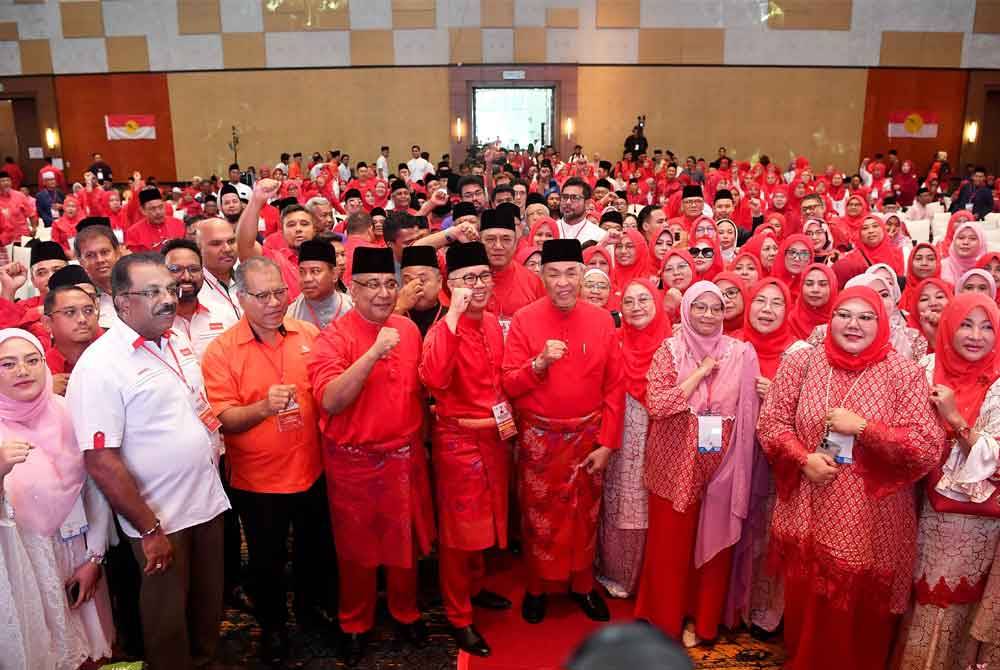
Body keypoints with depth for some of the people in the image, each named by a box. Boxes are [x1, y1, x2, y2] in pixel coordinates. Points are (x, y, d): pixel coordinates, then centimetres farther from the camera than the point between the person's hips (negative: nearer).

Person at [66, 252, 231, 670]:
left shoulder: (177, 342, 4)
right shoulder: (100, 365, -19)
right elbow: (100, 462, -21)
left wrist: (217, 451, 7)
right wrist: (148, 530, -18)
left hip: (209, 501, 7)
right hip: (158, 520, -6)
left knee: (209, 605, 22)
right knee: (169, 620, 12)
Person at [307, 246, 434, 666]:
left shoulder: (408, 329, 1)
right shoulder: (334, 337, -14)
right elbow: (330, 401, -27)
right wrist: (374, 352, -34)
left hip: (405, 456, 4)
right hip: (353, 461, -4)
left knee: (406, 541, 17)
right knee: (357, 548, 13)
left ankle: (406, 612, 39)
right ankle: (354, 624, 34)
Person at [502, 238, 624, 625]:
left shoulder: (602, 320, -3)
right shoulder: (524, 320, -8)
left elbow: (615, 387, -1)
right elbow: (510, 386, -9)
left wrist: (607, 443, -4)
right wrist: (540, 363, -27)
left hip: (588, 436, 2)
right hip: (539, 438, -2)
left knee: (585, 515, 15)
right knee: (539, 516, 12)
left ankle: (582, 585, 35)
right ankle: (536, 588, 32)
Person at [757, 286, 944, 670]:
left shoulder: (905, 374, -8)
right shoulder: (801, 362, -1)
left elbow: (927, 449, -12)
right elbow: (770, 421, 1)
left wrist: (862, 427, -20)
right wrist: (803, 458, -14)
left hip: (870, 521, -2)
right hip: (807, 517, 2)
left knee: (861, 613, 13)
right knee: (806, 606, 19)